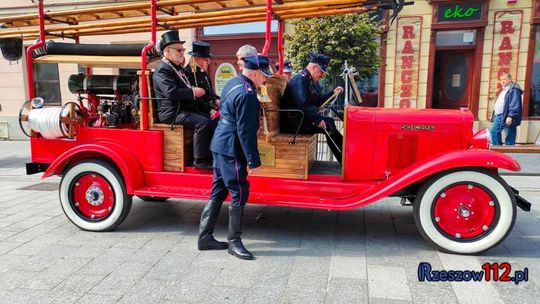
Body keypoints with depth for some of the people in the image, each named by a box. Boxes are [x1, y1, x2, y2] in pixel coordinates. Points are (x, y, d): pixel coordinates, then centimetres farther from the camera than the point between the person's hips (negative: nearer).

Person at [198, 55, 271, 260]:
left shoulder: (233, 83, 11)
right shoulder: (246, 95, -19)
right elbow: (245, 131, -21)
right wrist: (254, 161, -17)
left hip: (220, 144, 10)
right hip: (231, 149, -10)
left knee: (218, 192, 14)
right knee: (239, 192, -1)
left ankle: (205, 237, 22)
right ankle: (234, 242, 9)